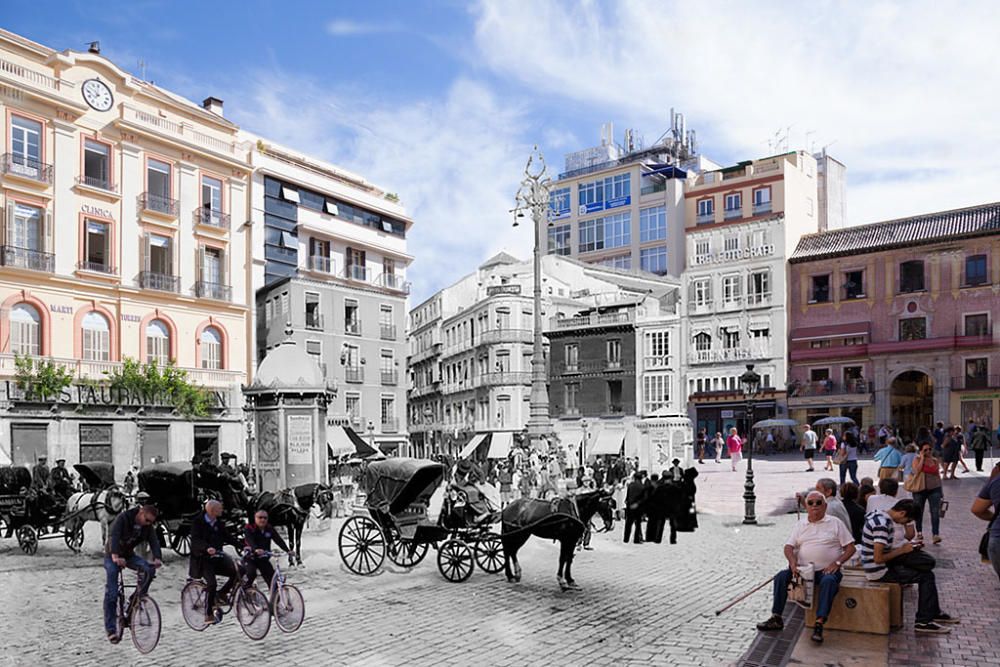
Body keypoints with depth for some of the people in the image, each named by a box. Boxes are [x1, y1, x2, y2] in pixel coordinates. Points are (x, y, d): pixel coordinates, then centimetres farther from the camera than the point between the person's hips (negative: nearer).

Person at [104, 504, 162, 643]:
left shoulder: (148, 526, -10)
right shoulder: (123, 518, -25)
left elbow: (154, 541, -21)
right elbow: (113, 536, -38)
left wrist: (157, 558, -41)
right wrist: (115, 556, -55)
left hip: (129, 555, 4)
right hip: (113, 556, -4)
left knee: (149, 569, -24)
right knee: (111, 592, -11)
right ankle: (111, 629, -5)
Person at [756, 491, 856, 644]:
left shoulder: (835, 523, 5)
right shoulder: (800, 524, 13)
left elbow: (850, 548, 3)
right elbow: (788, 547, 8)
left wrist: (837, 563, -12)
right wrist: (792, 562, -13)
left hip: (827, 570, -3)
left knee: (829, 581, -36)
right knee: (781, 576, -20)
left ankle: (819, 624, -36)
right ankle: (776, 619, -12)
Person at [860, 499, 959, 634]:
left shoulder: (881, 516, 6)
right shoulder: (881, 525, -24)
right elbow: (878, 559, -26)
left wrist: (905, 547, 1)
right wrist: (902, 550, -15)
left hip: (884, 564, 9)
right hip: (879, 572, -9)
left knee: (928, 562, 8)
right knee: (926, 577, -5)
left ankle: (934, 613, 17)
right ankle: (923, 622, 4)